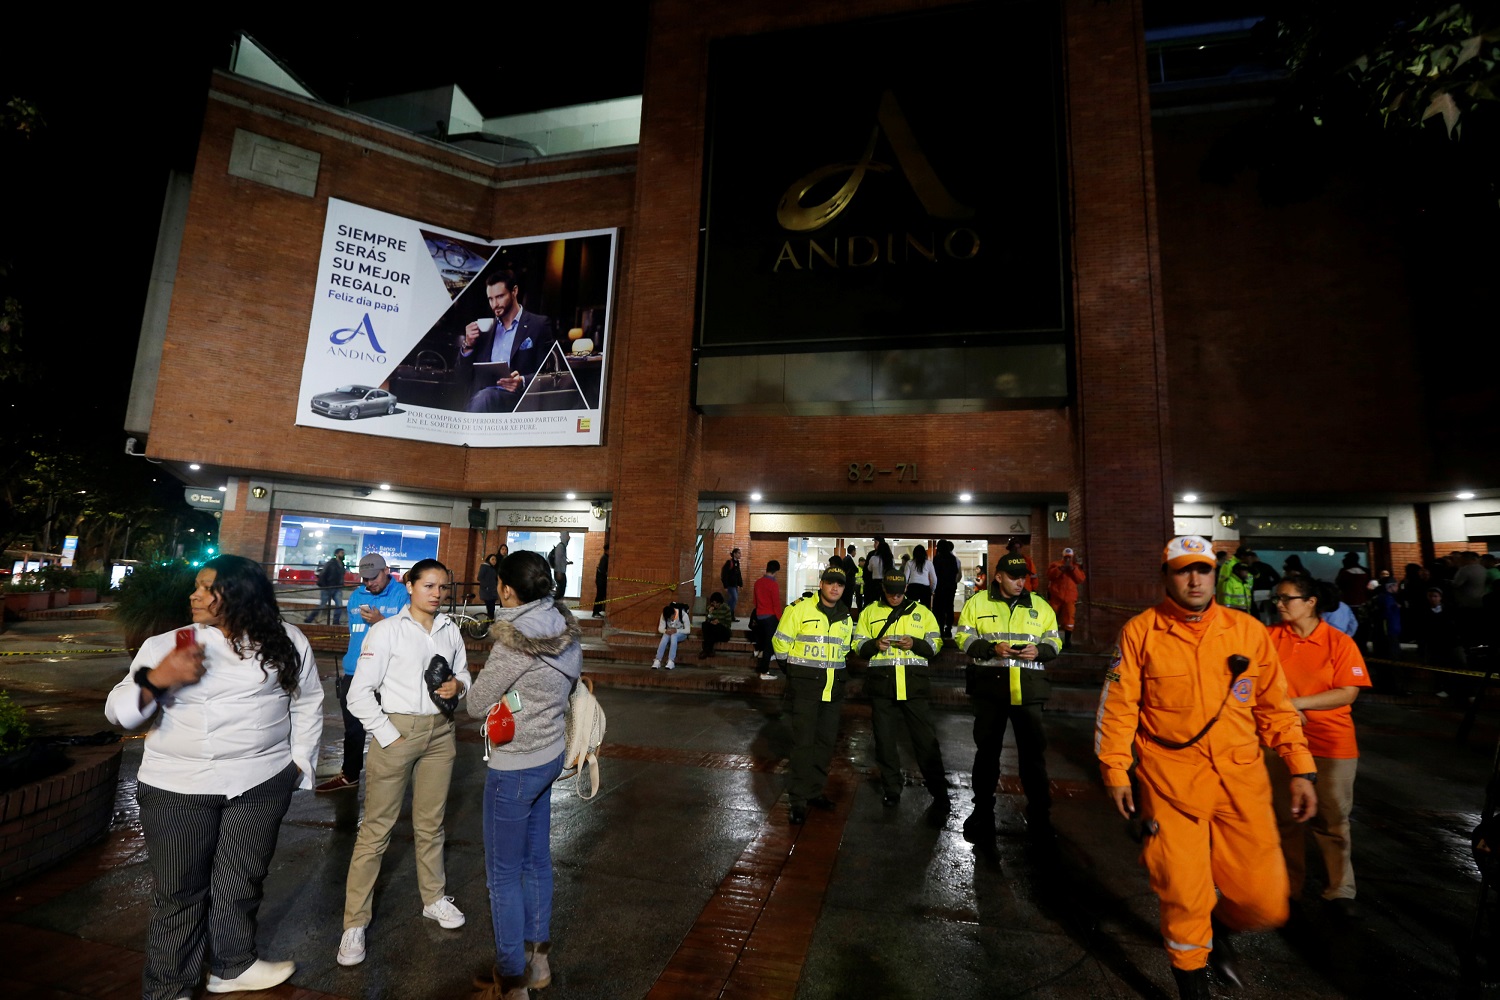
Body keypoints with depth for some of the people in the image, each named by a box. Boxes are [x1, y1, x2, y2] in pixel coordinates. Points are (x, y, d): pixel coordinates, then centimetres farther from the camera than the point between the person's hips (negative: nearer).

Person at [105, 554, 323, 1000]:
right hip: (177, 785, 0)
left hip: (262, 782, 1)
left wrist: (300, 761, 4)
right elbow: (119, 711, -2)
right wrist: (158, 679, -21)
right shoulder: (164, 644, -1)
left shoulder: (286, 641, 0)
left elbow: (308, 702, 7)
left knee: (242, 879, 14)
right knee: (178, 889, 9)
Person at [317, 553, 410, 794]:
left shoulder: (401, 596, -8)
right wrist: (347, 665, 21)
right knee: (353, 727, 17)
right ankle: (349, 775, 32)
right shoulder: (356, 596, 10)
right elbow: (353, 633, 20)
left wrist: (381, 622, -26)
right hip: (354, 673, 6)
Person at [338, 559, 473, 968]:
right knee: (376, 828, 4)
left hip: (440, 732, 4)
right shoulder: (387, 631, -9)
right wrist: (387, 735, -13)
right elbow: (360, 693, -8)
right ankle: (354, 923, 20)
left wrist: (457, 685, -9)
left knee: (430, 823, 18)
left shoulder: (450, 631, 3)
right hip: (397, 731, -4)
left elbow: (464, 677, 13)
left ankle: (434, 899, 35)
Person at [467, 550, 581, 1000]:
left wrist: (479, 684, 5)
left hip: (514, 766, -8)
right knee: (537, 860, 22)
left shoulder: (515, 642, -26)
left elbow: (476, 705, -14)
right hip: (550, 755, 8)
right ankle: (538, 959, 39)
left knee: (503, 874, 11)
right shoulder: (565, 628, -3)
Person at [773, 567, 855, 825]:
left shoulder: (846, 616, 9)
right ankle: (797, 800, 5)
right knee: (803, 741, -5)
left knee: (826, 741, 12)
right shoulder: (800, 608, -10)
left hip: (834, 687, 6)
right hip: (805, 685, -6)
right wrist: (793, 667, 3)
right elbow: (781, 641, -6)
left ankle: (815, 791, 28)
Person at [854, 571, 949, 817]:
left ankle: (940, 797, 8)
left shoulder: (921, 612, 9)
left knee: (926, 740, -1)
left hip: (914, 683, -1)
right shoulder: (870, 611, 9)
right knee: (885, 739, 9)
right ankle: (891, 791, 25)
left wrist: (915, 643, -13)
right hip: (881, 683, 1)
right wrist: (874, 644, -13)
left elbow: (935, 645, 6)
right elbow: (858, 645, 8)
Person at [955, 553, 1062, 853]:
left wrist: (1040, 651, -10)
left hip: (1028, 687, 2)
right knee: (987, 748, 10)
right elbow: (963, 636, -2)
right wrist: (992, 648, -16)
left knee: (1033, 750, 7)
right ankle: (983, 810, 25)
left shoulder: (1039, 606, 9)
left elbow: (1054, 639, 12)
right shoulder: (978, 602, 1)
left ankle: (1039, 814, 23)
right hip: (989, 685, -1)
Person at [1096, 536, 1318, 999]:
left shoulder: (1248, 631, 2)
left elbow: (1275, 706, 9)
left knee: (1264, 902, 5)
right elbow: (1118, 706, -3)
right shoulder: (1140, 631, -5)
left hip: (1241, 779, 3)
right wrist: (1115, 770, -5)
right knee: (1183, 897, 4)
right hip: (1171, 782, -2)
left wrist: (1301, 769, 4)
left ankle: (1220, 926, 41)